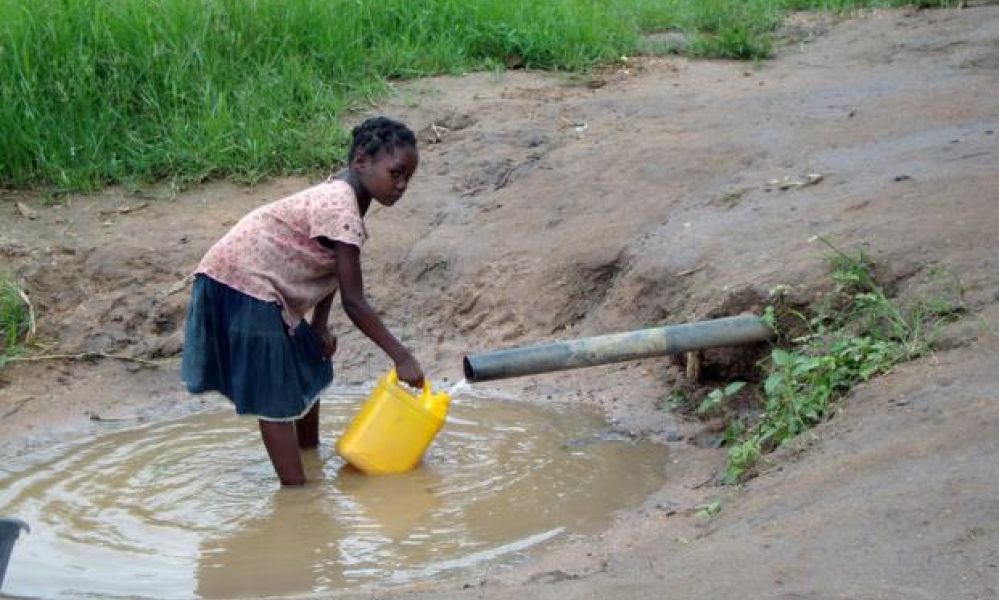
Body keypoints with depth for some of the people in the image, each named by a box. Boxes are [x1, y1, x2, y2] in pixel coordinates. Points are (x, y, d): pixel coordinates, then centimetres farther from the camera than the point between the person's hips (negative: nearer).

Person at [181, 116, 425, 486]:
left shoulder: (340, 195, 6)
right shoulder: (341, 210, -23)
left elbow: (330, 270, 13)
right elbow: (353, 302, -23)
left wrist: (318, 329, 1)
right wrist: (401, 357, -17)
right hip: (245, 285, -10)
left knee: (310, 367, 20)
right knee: (274, 395, -6)